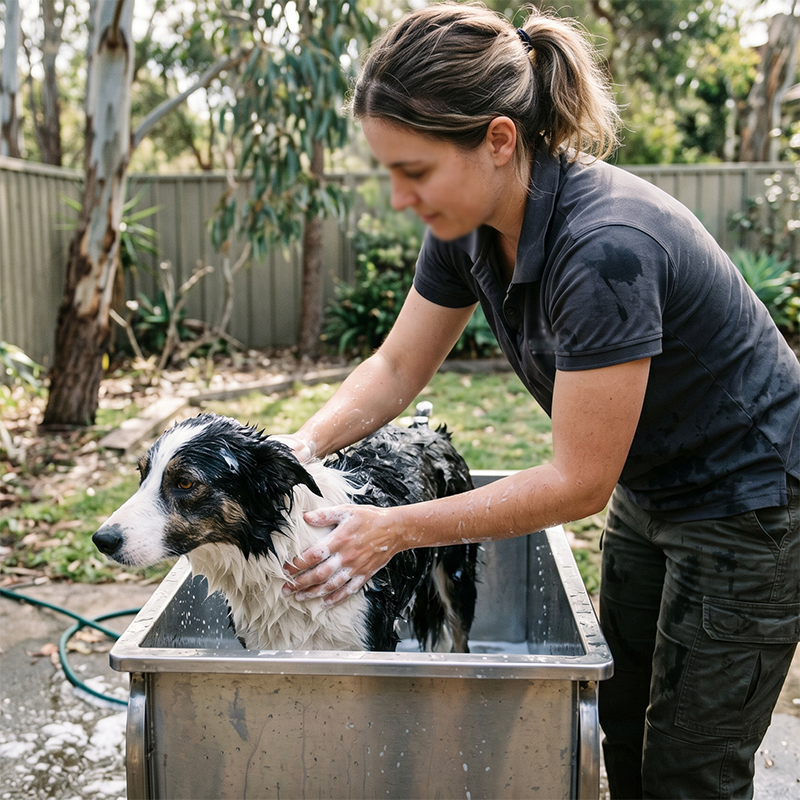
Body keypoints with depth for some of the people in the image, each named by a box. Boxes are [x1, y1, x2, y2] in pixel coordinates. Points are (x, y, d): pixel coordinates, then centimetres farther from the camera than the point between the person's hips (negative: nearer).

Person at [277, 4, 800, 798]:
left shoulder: (603, 247, -36)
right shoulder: (469, 224, -12)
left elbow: (578, 483, -29)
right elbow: (396, 365, 0)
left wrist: (395, 529, -27)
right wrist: (299, 448, -16)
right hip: (649, 491, 8)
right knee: (621, 736, 20)